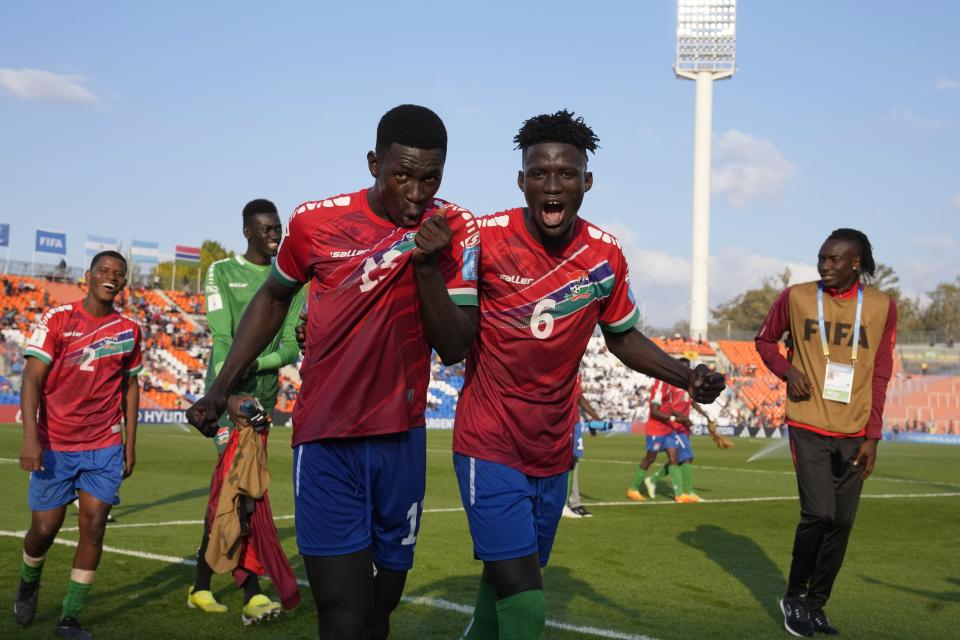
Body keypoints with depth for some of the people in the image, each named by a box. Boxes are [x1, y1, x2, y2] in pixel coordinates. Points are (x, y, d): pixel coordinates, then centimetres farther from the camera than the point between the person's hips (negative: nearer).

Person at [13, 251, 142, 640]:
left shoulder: (129, 330, 5)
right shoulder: (57, 320, -5)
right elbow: (32, 378, -10)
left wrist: (130, 442, 10)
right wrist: (30, 437, -20)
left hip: (105, 447, 2)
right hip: (55, 444, -2)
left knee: (94, 525, -7)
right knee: (45, 527, 3)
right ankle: (28, 585, 36)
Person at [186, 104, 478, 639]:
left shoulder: (454, 231, -4)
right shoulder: (316, 221, -5)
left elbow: (455, 348, -7)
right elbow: (274, 298, 14)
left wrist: (428, 265, -21)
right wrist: (221, 387, 12)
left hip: (402, 440, 2)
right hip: (325, 442, -1)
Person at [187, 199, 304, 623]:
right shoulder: (223, 272, 0)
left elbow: (292, 348, 4)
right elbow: (222, 340, -10)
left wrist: (255, 364, -15)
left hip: (264, 393, 4)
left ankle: (201, 586, 21)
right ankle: (254, 593, -11)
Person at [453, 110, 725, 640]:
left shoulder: (606, 255, -4)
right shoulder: (484, 239, -15)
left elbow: (622, 338, 10)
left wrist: (688, 377, -5)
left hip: (553, 453, 5)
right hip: (490, 448, -5)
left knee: (505, 577, 22)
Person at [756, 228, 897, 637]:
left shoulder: (881, 307, 1)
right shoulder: (796, 297, -2)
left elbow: (879, 376, 4)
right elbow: (765, 340, 13)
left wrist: (872, 437, 1)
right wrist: (787, 370, -7)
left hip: (854, 433, 3)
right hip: (809, 427, -2)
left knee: (842, 522, 4)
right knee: (819, 514, -12)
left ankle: (815, 605, 19)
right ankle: (794, 596, 10)